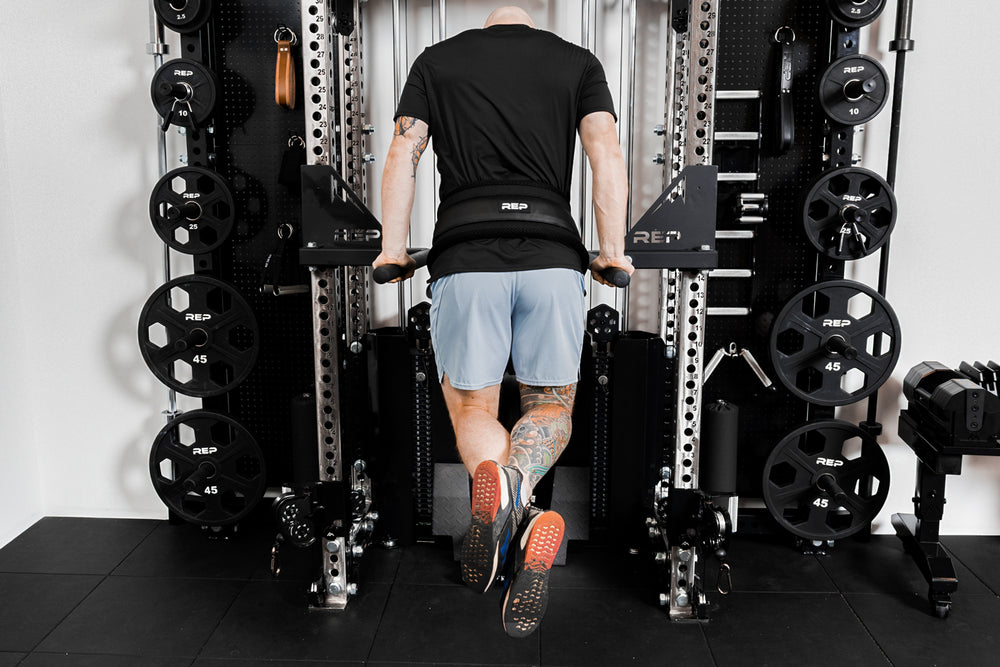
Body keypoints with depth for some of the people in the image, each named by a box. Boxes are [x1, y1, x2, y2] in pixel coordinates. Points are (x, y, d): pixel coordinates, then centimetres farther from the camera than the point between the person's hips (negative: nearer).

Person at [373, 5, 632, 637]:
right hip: (554, 254, 1)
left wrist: (393, 249, 10)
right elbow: (606, 152, 5)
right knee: (551, 406, 15)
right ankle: (518, 484, -19)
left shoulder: (437, 59, 20)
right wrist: (612, 249, 4)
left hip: (465, 255, 0)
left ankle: (497, 488, -20)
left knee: (472, 408, 14)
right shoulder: (578, 60, 20)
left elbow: (403, 155, 10)